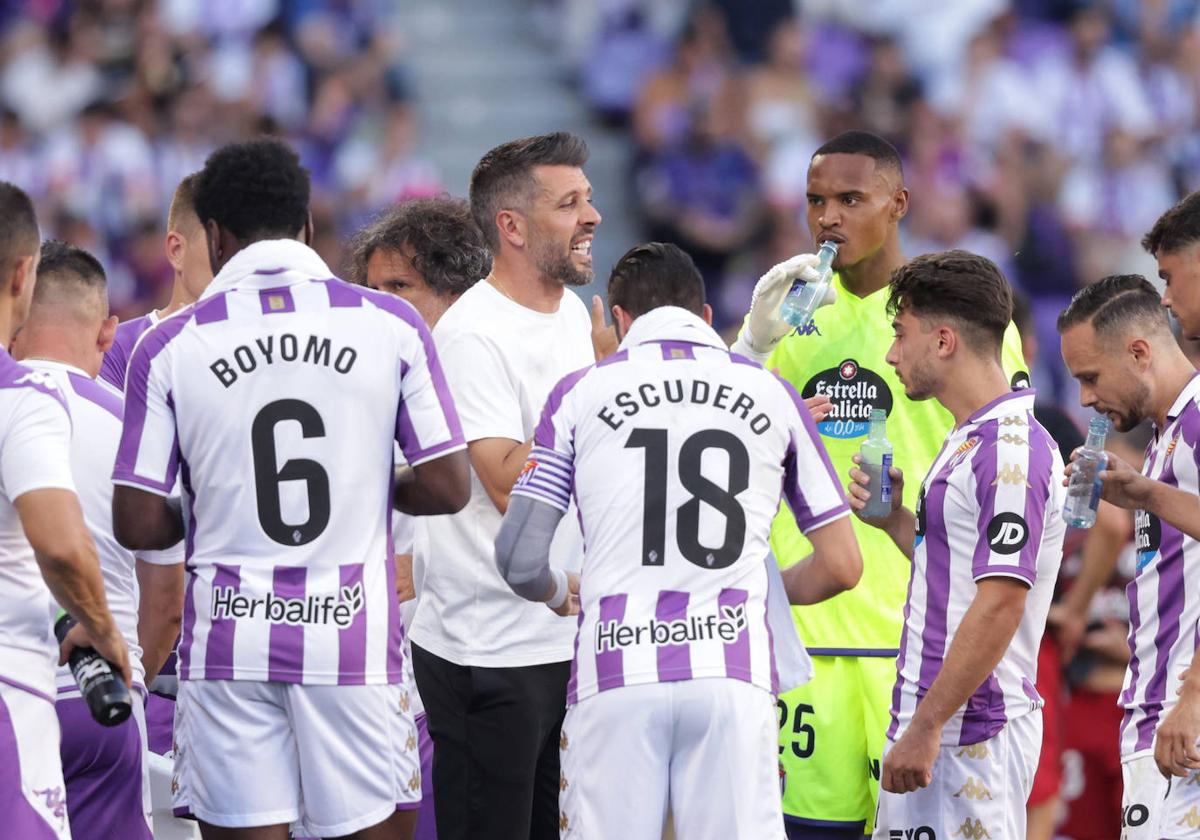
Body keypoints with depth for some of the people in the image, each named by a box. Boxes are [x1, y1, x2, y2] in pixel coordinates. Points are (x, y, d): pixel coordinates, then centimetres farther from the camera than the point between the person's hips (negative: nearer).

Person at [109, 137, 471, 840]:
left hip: (229, 642, 0)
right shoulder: (391, 325, -1)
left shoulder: (170, 346, -1)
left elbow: (139, 525, -2)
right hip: (355, 639, 0)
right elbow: (448, 487, -3)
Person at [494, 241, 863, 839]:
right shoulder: (772, 395, 12)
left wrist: (560, 594, 26)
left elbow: (519, 559, 3)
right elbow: (842, 565, 12)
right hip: (732, 670, 1)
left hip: (615, 670, -1)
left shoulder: (581, 393, 8)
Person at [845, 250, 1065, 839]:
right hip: (934, 721, 10)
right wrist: (892, 519, 11)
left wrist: (927, 725, -22)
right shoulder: (968, 441, 17)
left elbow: (1000, 603, -22)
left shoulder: (1011, 451, -16)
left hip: (970, 734, -10)